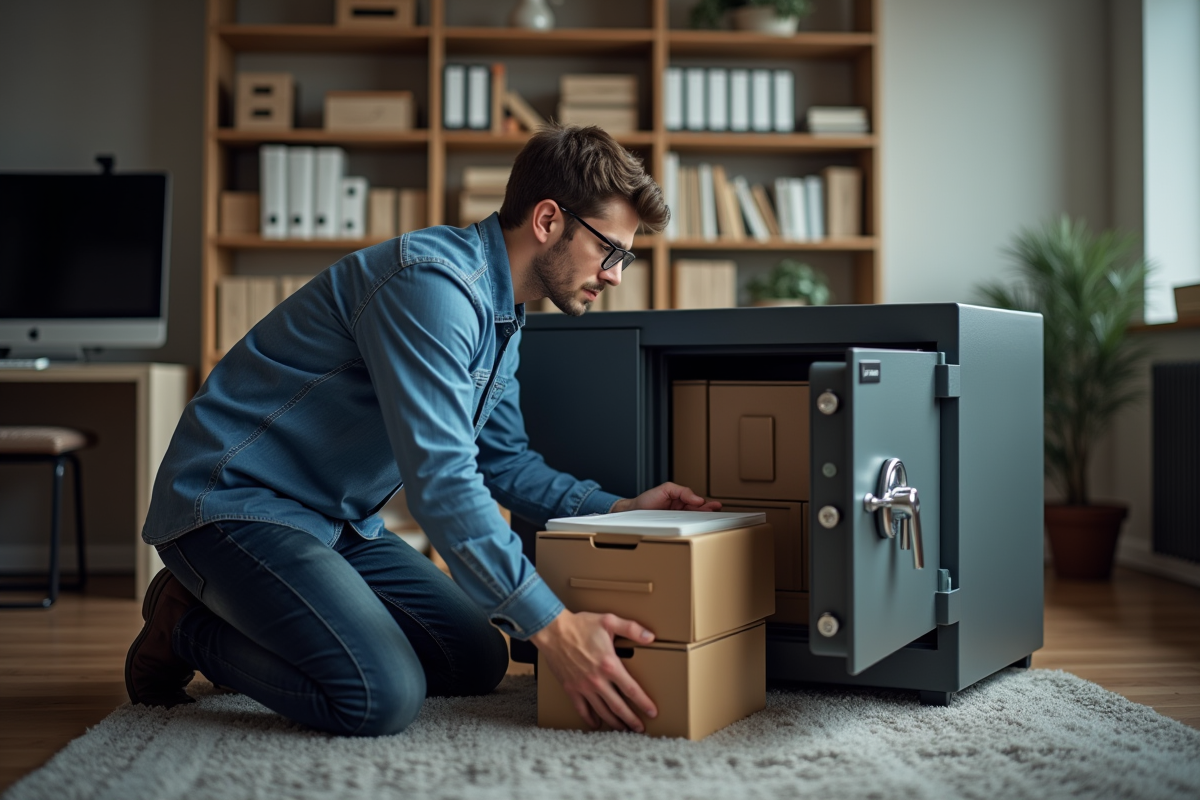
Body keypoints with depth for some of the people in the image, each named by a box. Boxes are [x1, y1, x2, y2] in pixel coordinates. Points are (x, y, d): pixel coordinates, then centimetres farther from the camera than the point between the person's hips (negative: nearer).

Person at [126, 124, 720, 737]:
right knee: (383, 698, -27)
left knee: (477, 663, 7)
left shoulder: (502, 315, 9)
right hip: (232, 500, -10)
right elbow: (439, 478, -32)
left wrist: (618, 510, 4)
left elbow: (502, 459, 18)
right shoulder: (432, 283, -25)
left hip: (337, 520, 10)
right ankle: (185, 628, -1)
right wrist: (551, 627, -34)